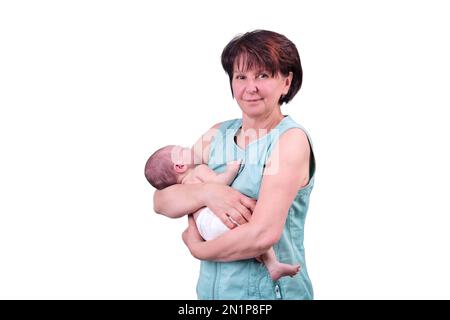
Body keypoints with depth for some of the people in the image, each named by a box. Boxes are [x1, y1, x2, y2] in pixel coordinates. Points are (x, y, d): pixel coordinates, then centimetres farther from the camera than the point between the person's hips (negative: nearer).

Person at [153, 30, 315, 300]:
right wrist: (207, 192, -21)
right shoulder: (218, 134, 2)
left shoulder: (291, 139, -14)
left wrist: (197, 247, -10)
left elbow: (263, 234, -23)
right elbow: (161, 201, -3)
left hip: (271, 290, -5)